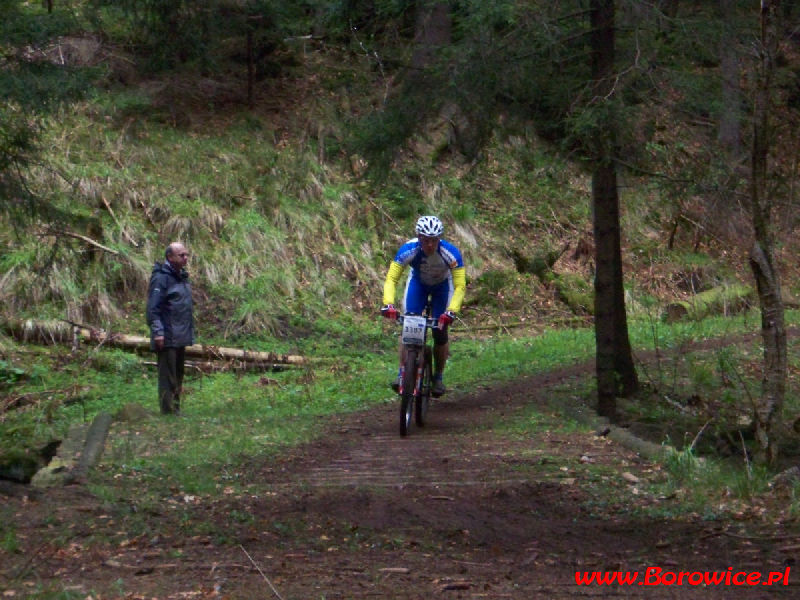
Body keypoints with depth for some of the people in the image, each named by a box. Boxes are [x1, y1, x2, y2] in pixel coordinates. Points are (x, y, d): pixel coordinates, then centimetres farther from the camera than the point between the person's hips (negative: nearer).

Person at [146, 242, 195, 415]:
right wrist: (158, 331, -23)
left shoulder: (182, 276, 15)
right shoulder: (161, 277, -13)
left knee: (178, 375, 15)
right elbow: (153, 308, -17)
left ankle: (176, 410, 23)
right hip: (168, 338, -9)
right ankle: (168, 412, -3)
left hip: (181, 337, 9)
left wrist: (190, 331, 19)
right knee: (167, 375, -6)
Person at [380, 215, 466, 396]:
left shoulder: (451, 252, -36)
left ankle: (438, 377, 12)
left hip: (442, 286, -1)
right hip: (418, 283, 1)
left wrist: (451, 311, -51)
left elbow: (460, 286, -36)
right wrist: (388, 304, -50)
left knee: (440, 333, -8)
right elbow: (391, 279, -34)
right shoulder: (409, 249, -34)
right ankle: (402, 373, -5)